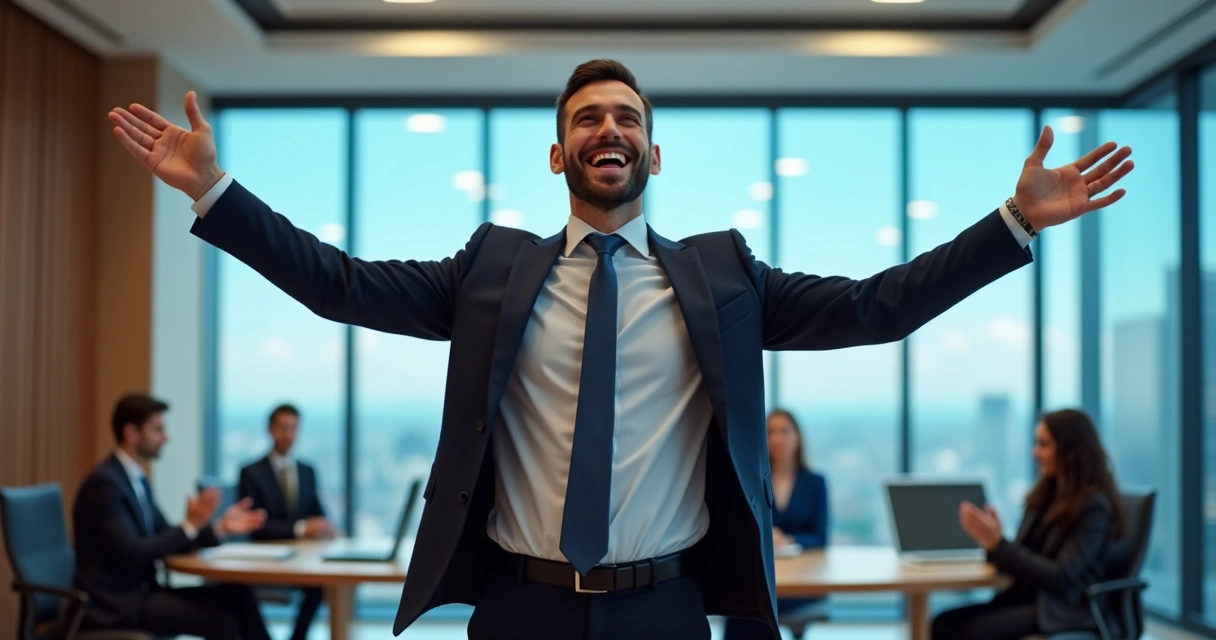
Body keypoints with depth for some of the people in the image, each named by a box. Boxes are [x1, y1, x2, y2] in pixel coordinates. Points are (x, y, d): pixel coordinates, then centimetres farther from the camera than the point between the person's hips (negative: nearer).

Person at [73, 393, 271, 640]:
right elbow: (131, 556, -22)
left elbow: (168, 541, 14)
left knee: (235, 595, -6)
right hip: (115, 604, -9)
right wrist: (190, 525, -20)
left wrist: (220, 527, 0)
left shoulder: (138, 480, 14)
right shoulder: (104, 483, -16)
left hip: (139, 592, 9)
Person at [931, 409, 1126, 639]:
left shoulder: (1093, 505, -11)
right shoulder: (1044, 495, 13)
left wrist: (998, 544, -22)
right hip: (1027, 597, 8)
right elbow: (1023, 556, 12)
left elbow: (1062, 577, -19)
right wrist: (990, 541, -9)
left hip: (1066, 611, -8)